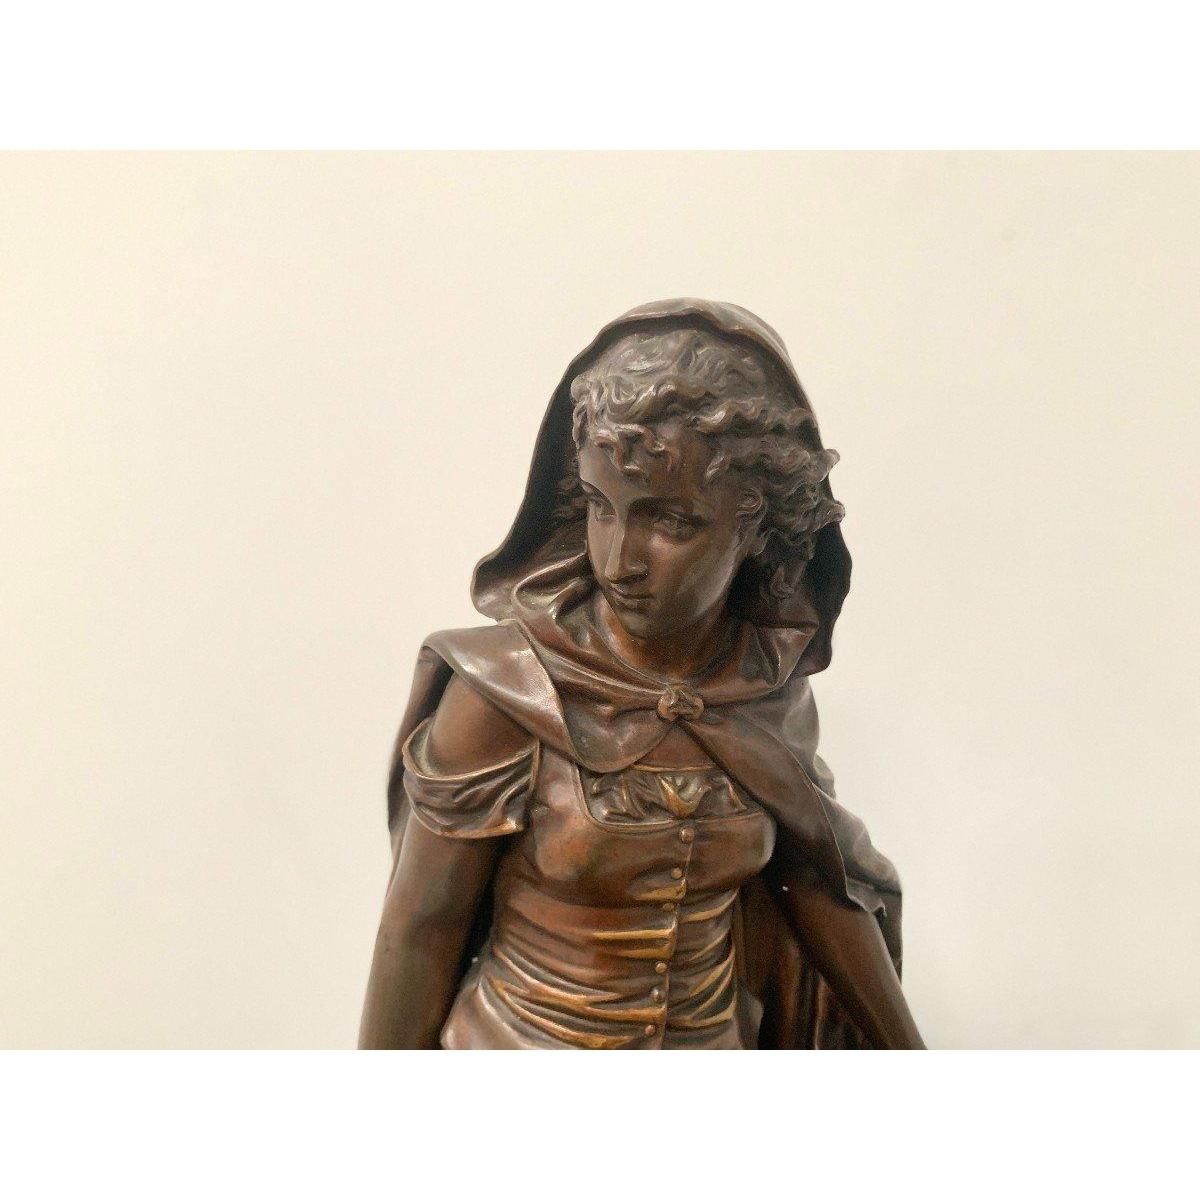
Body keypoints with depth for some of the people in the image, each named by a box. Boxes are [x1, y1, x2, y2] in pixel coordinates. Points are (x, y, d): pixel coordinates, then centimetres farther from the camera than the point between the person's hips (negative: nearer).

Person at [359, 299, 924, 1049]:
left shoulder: (773, 685, -13)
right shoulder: (503, 694, -25)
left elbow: (814, 880, 2)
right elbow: (421, 929, -16)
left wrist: (907, 1053, 10)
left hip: (713, 1042, 4)